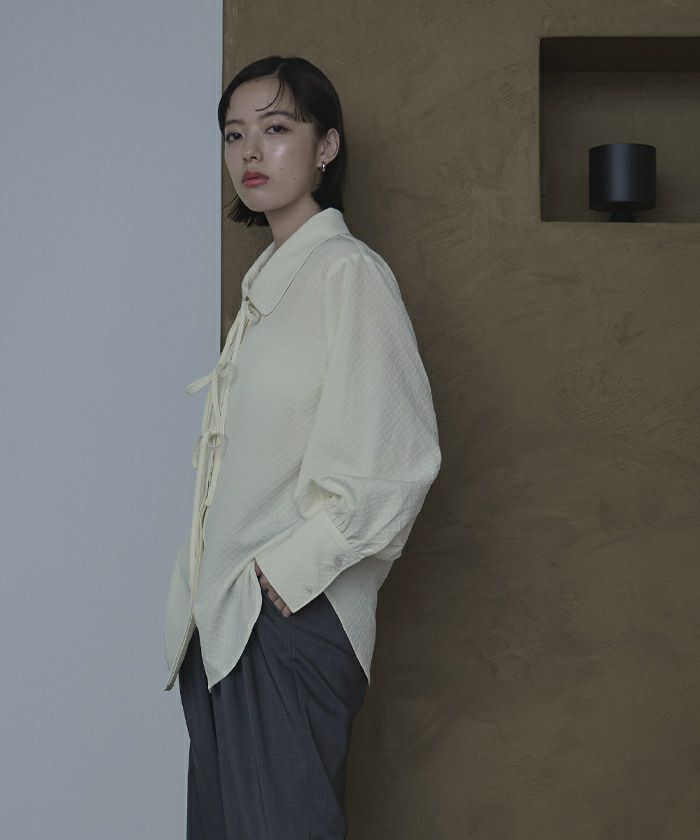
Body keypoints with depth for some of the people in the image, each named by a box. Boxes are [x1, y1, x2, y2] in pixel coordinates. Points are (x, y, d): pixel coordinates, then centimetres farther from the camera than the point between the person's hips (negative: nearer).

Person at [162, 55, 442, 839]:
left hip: (292, 613, -8)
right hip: (221, 614, 8)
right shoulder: (265, 280, 16)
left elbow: (395, 457, -17)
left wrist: (288, 566, -15)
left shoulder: (350, 272, -9)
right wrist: (205, 592, 11)